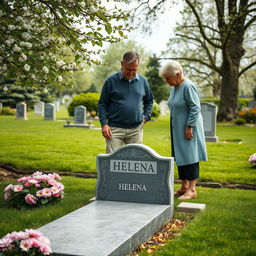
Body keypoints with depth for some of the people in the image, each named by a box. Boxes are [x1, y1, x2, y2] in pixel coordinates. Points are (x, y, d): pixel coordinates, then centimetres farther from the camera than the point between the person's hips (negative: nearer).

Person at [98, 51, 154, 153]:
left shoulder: (143, 81, 9)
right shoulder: (111, 81, -1)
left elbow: (149, 101, 23)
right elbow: (102, 104, 3)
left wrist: (146, 117, 9)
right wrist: (104, 124, -6)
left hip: (136, 129, 3)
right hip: (115, 128, -3)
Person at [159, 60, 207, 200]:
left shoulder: (188, 86, -17)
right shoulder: (174, 87, 11)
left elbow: (195, 108, -20)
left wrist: (189, 127, -21)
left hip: (188, 129, -9)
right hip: (177, 129, 9)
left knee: (190, 157, -6)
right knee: (180, 157, 11)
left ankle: (192, 190, -1)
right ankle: (184, 187, 20)